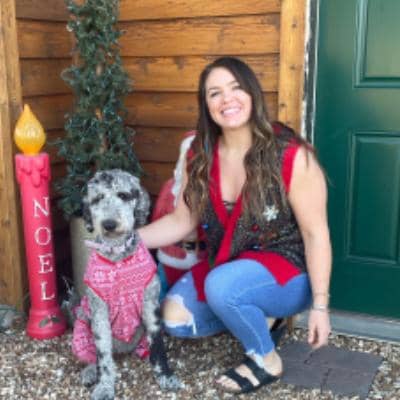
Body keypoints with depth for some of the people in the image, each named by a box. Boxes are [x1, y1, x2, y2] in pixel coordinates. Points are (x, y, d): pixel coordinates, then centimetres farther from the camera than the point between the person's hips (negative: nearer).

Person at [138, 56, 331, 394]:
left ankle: (267, 360, -5)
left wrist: (319, 305, -16)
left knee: (222, 286, -33)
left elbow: (316, 234, -17)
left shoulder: (291, 155, -21)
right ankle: (255, 318, 14)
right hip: (226, 268, 6)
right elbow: (181, 221, 1)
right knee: (174, 319, -6)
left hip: (288, 271, -6)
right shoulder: (200, 158, -4)